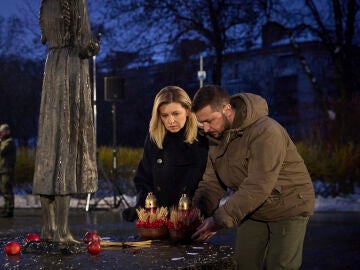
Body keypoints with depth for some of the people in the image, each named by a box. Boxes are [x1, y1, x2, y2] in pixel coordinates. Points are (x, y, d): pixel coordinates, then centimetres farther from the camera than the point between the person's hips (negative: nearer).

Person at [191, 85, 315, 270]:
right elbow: (211, 182, -2)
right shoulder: (216, 137, -3)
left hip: (288, 208, -7)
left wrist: (220, 220, -36)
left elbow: (258, 186, -35)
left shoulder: (266, 132, -29)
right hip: (252, 212, 7)